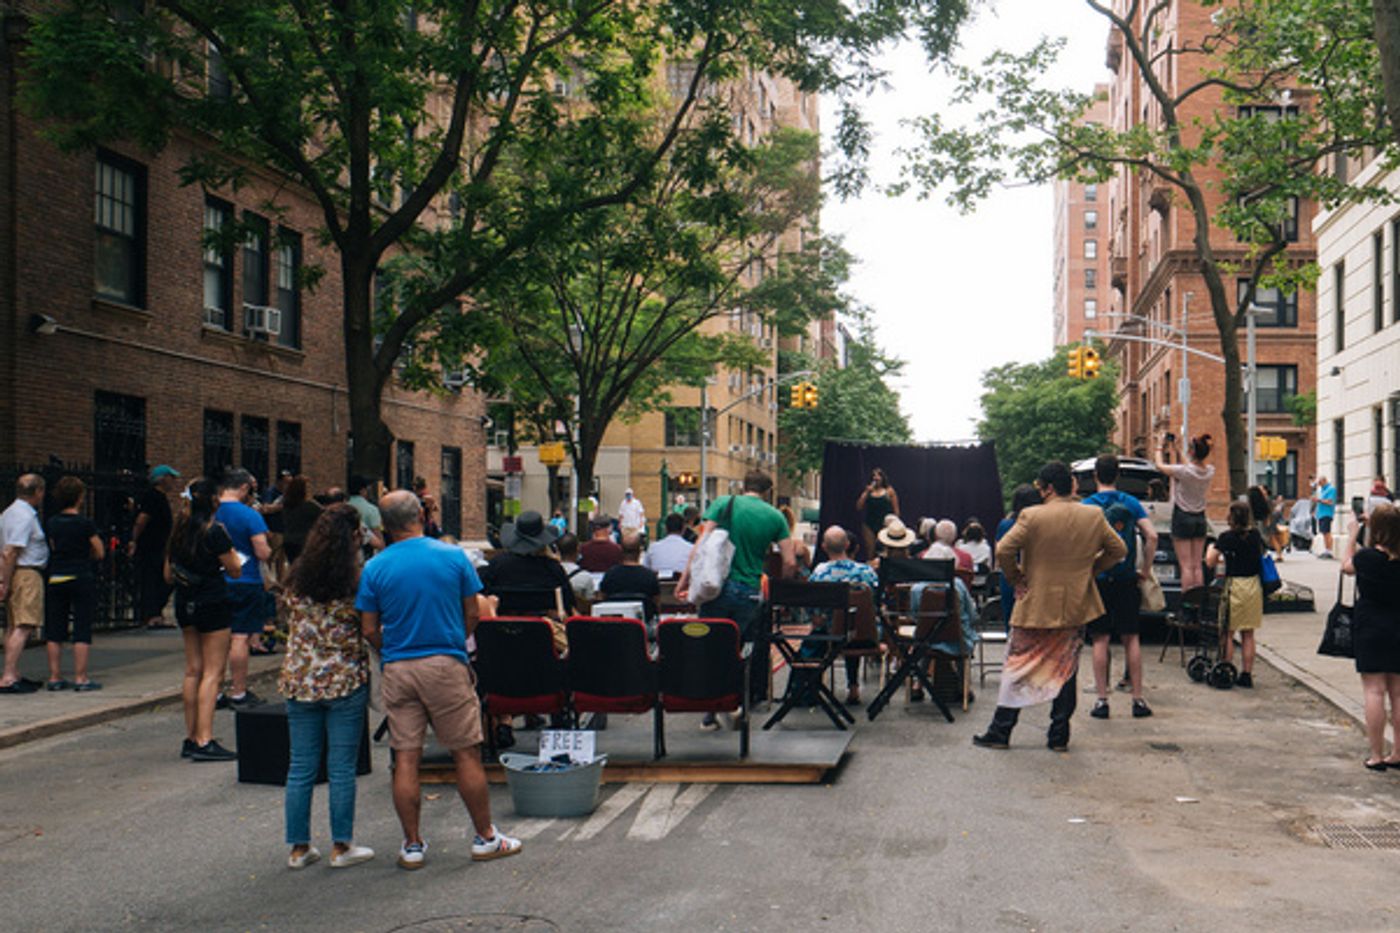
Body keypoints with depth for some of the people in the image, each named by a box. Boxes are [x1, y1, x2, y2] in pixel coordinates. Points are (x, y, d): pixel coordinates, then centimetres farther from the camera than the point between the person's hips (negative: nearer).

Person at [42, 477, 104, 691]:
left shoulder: (52, 523, 5)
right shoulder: (85, 523, -9)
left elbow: (52, 548, 11)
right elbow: (99, 552, -3)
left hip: (55, 579, 5)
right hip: (81, 579, -5)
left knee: (54, 631, 9)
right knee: (82, 630, 0)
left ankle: (55, 677, 12)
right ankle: (80, 678, 0)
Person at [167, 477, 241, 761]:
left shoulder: (179, 530, 8)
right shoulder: (215, 531, -13)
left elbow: (168, 575, 13)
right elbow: (235, 570, -9)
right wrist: (232, 556, 9)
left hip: (184, 603, 7)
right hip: (213, 602, -7)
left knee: (193, 671, 13)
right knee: (213, 672, -5)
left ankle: (191, 738, 17)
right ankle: (205, 740, -10)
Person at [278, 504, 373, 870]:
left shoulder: (294, 582, 1)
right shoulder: (356, 585, -12)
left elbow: (290, 624, 12)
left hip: (299, 679, 4)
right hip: (345, 681, -4)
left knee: (301, 767, 10)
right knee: (342, 768, 4)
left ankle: (298, 847, 17)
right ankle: (341, 846, 11)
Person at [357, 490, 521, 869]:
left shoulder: (374, 568, -2)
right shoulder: (453, 556, -4)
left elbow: (369, 630, 0)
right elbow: (471, 615, 1)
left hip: (398, 669, 1)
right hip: (446, 666, -1)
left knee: (405, 759, 6)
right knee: (466, 754, 6)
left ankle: (412, 845, 12)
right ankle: (485, 837, 15)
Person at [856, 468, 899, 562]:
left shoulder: (889, 491, 3)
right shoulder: (867, 490, 10)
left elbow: (896, 510, 3)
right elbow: (859, 506, 2)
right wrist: (866, 492, -4)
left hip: (884, 524, -2)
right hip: (869, 524, 2)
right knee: (870, 551, 2)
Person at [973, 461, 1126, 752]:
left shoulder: (1032, 517, -13)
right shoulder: (1094, 517, -1)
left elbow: (1003, 551, -17)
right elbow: (1119, 550, 8)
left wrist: (1016, 578, -2)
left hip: (1035, 606, -3)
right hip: (1075, 608, 3)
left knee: (1018, 669, 6)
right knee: (1066, 670, 11)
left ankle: (1000, 732, 10)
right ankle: (1059, 736, 14)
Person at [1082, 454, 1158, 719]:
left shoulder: (1087, 506, -3)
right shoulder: (1131, 503, 3)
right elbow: (1151, 536, -6)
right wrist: (1146, 569, 3)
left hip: (1097, 579, -1)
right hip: (1126, 579, 2)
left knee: (1100, 641, 3)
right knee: (1131, 639, 8)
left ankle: (1102, 700, 3)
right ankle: (1138, 699, 9)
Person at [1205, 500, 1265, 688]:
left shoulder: (1226, 537, -11)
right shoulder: (1255, 535, 3)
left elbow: (1210, 561, -14)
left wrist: (1211, 549, 8)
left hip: (1234, 585, -5)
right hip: (1254, 585, 5)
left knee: (1228, 633, 4)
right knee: (1248, 634, 10)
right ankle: (1246, 675, 13)